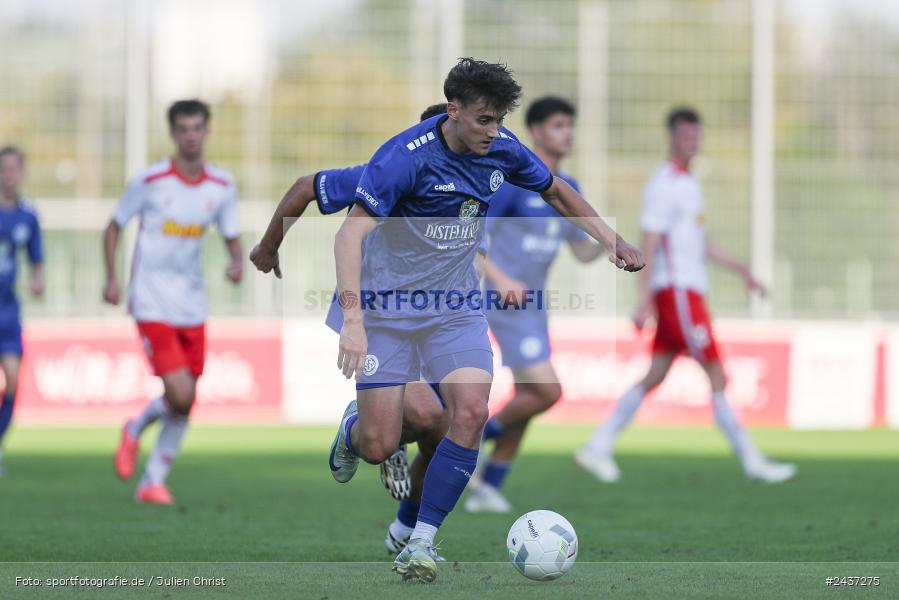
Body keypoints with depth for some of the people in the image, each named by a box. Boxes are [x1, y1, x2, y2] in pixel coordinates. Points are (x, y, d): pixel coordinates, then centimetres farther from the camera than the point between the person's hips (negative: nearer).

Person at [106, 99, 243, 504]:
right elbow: (114, 227, 3)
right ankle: (135, 430, 16)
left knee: (185, 406, 6)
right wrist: (111, 280, -5)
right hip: (153, 304, -5)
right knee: (180, 395, -16)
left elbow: (232, 237, 11)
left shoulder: (222, 186, 3)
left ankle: (153, 482, 20)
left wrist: (237, 263, -11)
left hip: (192, 306, 5)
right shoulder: (150, 181, -9)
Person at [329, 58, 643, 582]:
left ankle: (422, 541, -8)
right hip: (388, 307, -4)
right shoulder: (405, 156, -23)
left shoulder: (502, 150, -5)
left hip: (456, 307, 4)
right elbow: (351, 232, -29)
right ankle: (355, 427, 34)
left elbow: (556, 191, 16)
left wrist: (613, 242, 9)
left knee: (471, 412, -19)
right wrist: (353, 320, -40)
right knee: (378, 447, -6)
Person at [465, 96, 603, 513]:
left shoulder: (567, 189, 12)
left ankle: (487, 489, 18)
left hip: (533, 307, 8)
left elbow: (583, 252, 16)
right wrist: (501, 279, -27)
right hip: (508, 306, -8)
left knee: (527, 399, 8)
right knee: (548, 391, -15)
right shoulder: (512, 179, -13)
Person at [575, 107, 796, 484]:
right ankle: (751, 460, -5)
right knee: (717, 377, -7)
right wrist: (645, 300, -21)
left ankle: (598, 447, 10)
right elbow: (649, 245, -16)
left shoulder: (689, 184, 19)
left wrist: (738, 268, 23)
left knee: (654, 376, 8)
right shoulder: (664, 185, -11)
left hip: (688, 292, 10)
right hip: (677, 292, -10)